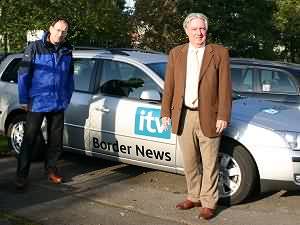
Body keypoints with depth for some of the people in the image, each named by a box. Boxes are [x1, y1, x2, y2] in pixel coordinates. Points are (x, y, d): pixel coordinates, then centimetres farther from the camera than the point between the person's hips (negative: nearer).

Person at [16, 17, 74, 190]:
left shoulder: (67, 51, 6)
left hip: (58, 104, 4)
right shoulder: (35, 48, -7)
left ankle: (51, 168, 29)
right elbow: (23, 75, -6)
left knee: (56, 140, 12)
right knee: (29, 140, 1)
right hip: (37, 103, -4)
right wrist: (24, 100, -7)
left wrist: (67, 99, 11)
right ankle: (22, 175, 9)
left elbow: (70, 78, 15)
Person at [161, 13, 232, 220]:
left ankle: (209, 203, 18)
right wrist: (166, 113, 4)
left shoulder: (219, 53, -1)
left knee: (209, 164, 5)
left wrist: (223, 116, -10)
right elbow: (169, 86, 9)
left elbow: (225, 87, -5)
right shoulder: (176, 53, 8)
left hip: (208, 117, -3)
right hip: (183, 117, 3)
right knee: (190, 163, 15)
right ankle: (194, 197, 31)